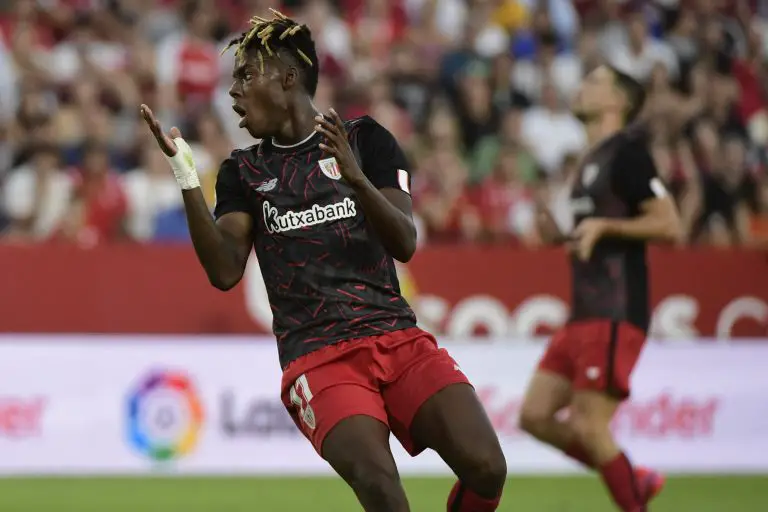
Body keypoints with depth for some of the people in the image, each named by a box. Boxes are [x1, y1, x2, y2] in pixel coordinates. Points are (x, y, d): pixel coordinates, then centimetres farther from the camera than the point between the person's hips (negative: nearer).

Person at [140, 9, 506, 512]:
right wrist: (187, 177, -10)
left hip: (399, 338, 1)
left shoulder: (366, 139, 9)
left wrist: (355, 177, -20)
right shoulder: (243, 171, 14)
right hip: (316, 355, -1)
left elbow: (405, 243, -3)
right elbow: (225, 271, -1)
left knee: (485, 469, -20)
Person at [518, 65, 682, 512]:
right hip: (586, 313, 10)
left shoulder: (627, 151, -9)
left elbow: (669, 226, -15)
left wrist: (604, 226, -19)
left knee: (588, 426, -11)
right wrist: (562, 235, 11)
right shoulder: (594, 159, 19)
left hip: (615, 316, -10)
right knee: (536, 415, 6)